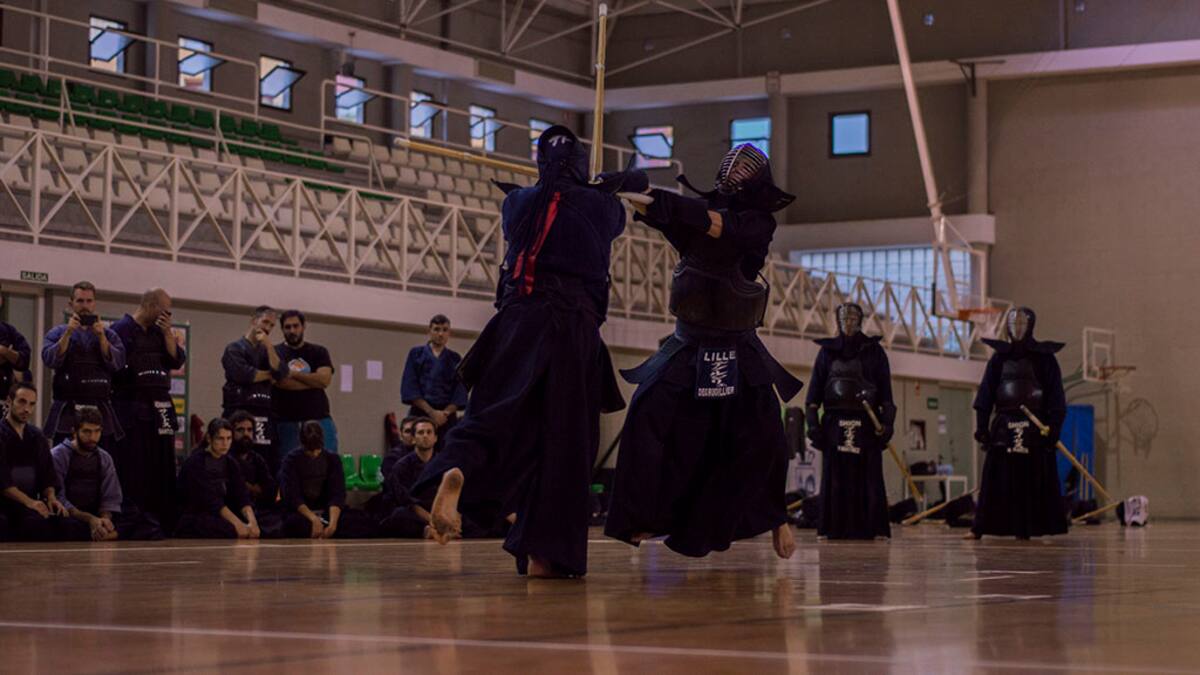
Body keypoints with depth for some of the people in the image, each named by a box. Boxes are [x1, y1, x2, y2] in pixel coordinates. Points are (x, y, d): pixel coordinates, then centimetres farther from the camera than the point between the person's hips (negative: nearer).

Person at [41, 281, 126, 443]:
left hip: (101, 410, 1)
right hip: (67, 411, -1)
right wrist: (68, 333, -12)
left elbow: (118, 363, 0)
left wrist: (101, 337, -10)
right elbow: (50, 360, -5)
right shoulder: (58, 333, 11)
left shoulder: (108, 334, 14)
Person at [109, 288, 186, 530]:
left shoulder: (160, 332, 17)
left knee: (162, 469, 6)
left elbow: (178, 361, 8)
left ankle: (165, 523, 9)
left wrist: (167, 333, -1)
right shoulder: (122, 329, -3)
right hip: (131, 409, -7)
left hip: (160, 408, 7)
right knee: (133, 470, -7)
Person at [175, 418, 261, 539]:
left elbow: (241, 497, -3)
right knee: (232, 531, -32)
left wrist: (252, 521, -23)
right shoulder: (194, 463, -11)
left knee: (253, 531, -21)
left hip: (218, 520, 6)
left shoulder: (230, 464, 10)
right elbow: (211, 501, -21)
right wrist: (237, 524, -30)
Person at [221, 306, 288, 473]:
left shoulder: (267, 351, 22)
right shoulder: (235, 348, 5)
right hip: (240, 412, -5)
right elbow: (242, 374, -13)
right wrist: (269, 375, 3)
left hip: (264, 414, 5)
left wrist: (268, 346, -3)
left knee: (271, 464, -3)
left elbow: (281, 373, 4)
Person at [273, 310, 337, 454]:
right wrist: (313, 382, -5)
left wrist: (293, 374, -3)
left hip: (318, 419, 2)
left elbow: (325, 380, -3)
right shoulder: (275, 353, 6)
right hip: (287, 422, -2)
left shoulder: (319, 352, 13)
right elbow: (281, 381, -11)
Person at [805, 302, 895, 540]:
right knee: (834, 478, -2)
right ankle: (833, 528, 0)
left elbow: (885, 391, 5)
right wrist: (813, 422, 1)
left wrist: (887, 422, -4)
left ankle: (875, 528, -6)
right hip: (835, 421, 1)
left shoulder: (874, 351, 9)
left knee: (870, 478, -6)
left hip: (866, 423, -1)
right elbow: (815, 388, 10)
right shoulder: (827, 351, 12)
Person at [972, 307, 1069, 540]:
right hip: (1004, 426, 2)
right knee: (997, 480, 0)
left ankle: (1028, 529, 4)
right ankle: (980, 527, -2)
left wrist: (1054, 427, -9)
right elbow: (985, 395, 8)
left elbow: (1056, 398, 0)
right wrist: (982, 426, 1)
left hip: (1035, 427, -2)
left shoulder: (1045, 358, 3)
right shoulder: (999, 358, 10)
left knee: (1034, 481, -1)